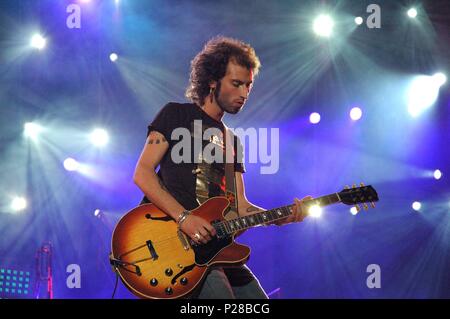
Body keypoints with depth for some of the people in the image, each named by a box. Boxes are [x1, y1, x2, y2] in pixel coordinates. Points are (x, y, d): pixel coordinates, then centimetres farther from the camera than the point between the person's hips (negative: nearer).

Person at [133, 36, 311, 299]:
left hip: (211, 240, 7)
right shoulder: (176, 115, 4)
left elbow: (240, 206, 15)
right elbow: (142, 173, -7)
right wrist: (183, 217, -19)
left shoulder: (232, 141, 22)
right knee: (219, 292, -27)